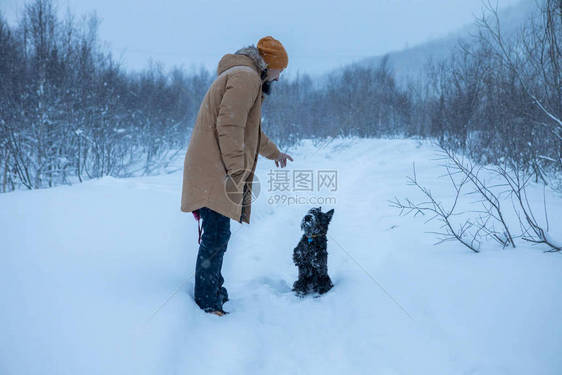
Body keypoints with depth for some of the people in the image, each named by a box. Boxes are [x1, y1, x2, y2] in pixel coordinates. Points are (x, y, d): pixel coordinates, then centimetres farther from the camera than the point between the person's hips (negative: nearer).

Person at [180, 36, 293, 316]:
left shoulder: (246, 79, 26)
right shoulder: (246, 76, -9)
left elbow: (249, 128, 39)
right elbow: (229, 126, -20)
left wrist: (274, 152, 49)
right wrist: (237, 171, -22)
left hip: (213, 173, 11)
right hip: (215, 171, -11)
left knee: (215, 235, 17)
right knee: (216, 236, -9)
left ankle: (213, 290, 28)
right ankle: (207, 303, -3)